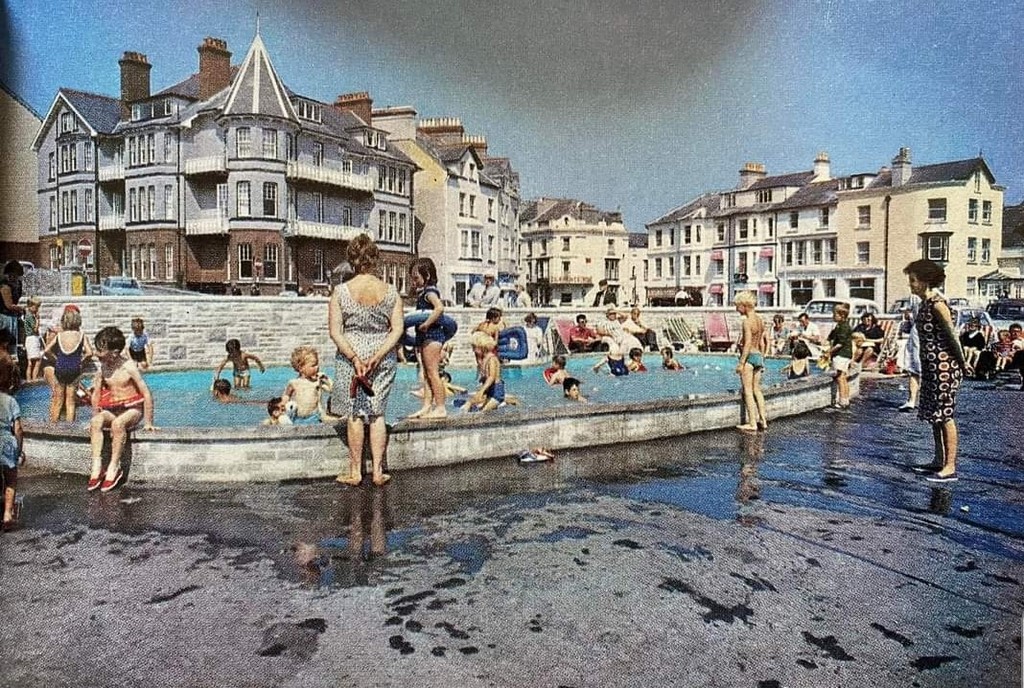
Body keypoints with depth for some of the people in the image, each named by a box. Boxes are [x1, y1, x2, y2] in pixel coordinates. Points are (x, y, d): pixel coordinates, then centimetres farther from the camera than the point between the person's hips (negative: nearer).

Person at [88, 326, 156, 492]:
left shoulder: (128, 366, -14)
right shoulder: (103, 367, 2)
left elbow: (147, 394, -13)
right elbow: (96, 393, 16)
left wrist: (148, 422, -12)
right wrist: (95, 416, 10)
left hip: (132, 408, -5)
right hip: (112, 409, 5)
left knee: (117, 423, -36)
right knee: (96, 422, -27)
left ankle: (114, 468, -27)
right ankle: (96, 467, -29)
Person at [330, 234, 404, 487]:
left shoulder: (341, 291, -7)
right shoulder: (390, 291, -2)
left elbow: (335, 331, -12)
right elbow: (398, 329, -7)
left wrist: (354, 358, -13)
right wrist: (378, 356, -11)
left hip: (351, 356, -2)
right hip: (384, 357, 2)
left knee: (355, 415, 8)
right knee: (377, 414, 10)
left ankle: (355, 472, 15)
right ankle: (378, 472, 13)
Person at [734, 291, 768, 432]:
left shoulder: (747, 321, -14)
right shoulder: (760, 320, 10)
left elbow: (747, 343, -19)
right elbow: (762, 343, 14)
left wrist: (741, 363, -17)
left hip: (749, 356, -8)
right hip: (759, 356, 8)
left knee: (747, 391, -2)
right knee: (757, 389, 15)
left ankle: (752, 424, 0)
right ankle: (763, 420, 17)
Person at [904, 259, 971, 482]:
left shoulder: (937, 304, -17)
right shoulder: (925, 303, 11)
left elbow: (952, 335, -15)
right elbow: (927, 336, 12)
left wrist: (962, 363, -8)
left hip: (944, 366, -10)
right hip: (930, 366, 10)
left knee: (944, 415, -4)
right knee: (933, 414, 15)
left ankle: (950, 467, 3)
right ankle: (939, 461, 26)